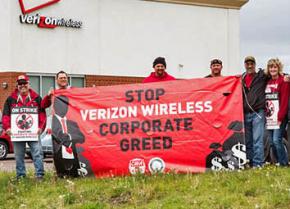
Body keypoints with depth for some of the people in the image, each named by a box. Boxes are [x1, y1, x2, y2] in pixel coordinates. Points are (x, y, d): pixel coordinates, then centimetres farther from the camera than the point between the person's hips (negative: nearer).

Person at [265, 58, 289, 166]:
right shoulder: (267, 82, 16)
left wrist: (280, 117, -17)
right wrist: (265, 114, 7)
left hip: (279, 117, -7)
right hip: (269, 117, 7)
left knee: (276, 140, -14)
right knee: (272, 142, 6)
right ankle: (279, 162, 16)